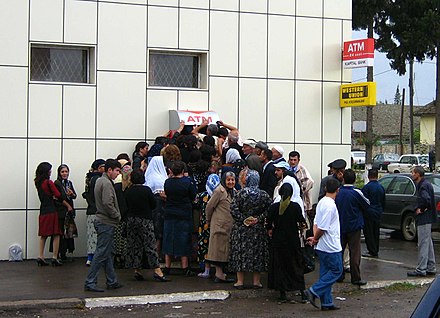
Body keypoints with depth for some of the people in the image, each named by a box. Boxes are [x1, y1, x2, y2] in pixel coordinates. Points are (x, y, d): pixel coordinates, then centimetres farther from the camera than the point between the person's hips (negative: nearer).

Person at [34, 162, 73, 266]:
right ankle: (55, 258, -4)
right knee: (56, 235, -1)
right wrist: (68, 206, 1)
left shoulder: (38, 183, 9)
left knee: (43, 235, 12)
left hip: (43, 211, 7)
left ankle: (40, 257, 8)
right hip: (51, 210, -7)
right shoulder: (49, 183, -12)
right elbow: (59, 196, -8)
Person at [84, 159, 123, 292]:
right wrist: (118, 216, -12)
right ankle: (90, 282, -6)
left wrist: (116, 216, 15)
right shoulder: (106, 183, -15)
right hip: (106, 222, -11)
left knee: (107, 253, 13)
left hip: (101, 220, 11)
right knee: (102, 253, -8)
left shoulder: (99, 181, 17)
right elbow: (108, 203, -25)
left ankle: (112, 281, 19)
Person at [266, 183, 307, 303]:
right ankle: (302, 292, 9)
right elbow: (302, 223, -6)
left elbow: (268, 224, -3)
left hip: (278, 240, 0)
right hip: (293, 239, 0)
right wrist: (301, 226, 16)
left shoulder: (273, 207, -7)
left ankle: (282, 294, 7)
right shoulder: (296, 207, -10)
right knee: (297, 265, 10)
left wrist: (270, 230, 17)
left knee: (279, 266, 8)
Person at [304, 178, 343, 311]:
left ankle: (326, 302, 14)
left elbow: (316, 223, 11)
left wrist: (315, 237, 0)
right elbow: (322, 227, -21)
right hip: (331, 246, -9)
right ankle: (313, 291, -5)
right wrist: (315, 239, -5)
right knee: (336, 271, 0)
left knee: (325, 272, 11)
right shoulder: (330, 205, -20)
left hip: (322, 246, 9)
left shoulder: (321, 202, 11)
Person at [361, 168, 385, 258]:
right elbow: (383, 202, 15)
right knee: (376, 232, 14)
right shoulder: (381, 187, 7)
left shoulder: (367, 187, -16)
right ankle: (375, 250, 20)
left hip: (369, 213, -7)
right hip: (378, 213, 7)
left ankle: (372, 251, 0)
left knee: (369, 233, 0)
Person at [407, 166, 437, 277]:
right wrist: (418, 208, -1)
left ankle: (421, 269, -4)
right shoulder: (423, 184, 15)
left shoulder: (423, 186, -18)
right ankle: (431, 268, 22)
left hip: (424, 219, -11)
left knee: (423, 243, -7)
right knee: (428, 243, 15)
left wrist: (420, 209, -18)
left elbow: (426, 199, -33)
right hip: (427, 218, 11)